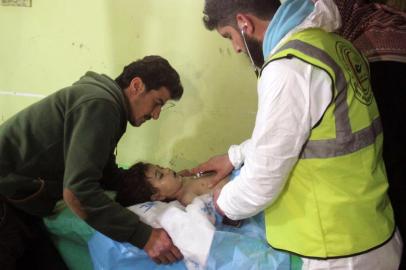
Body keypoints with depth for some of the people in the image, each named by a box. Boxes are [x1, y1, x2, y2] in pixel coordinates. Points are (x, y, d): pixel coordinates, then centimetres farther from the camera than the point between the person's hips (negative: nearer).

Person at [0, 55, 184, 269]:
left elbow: (107, 176, 17)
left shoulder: (104, 100, 10)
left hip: (19, 200, 10)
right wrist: (143, 235, -30)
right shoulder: (100, 104, -21)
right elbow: (77, 192, -30)